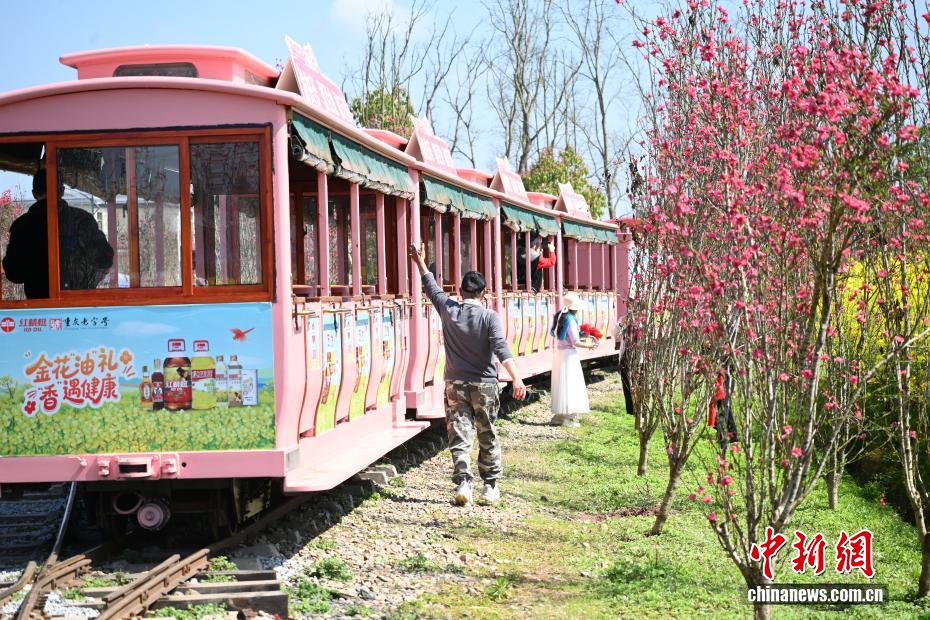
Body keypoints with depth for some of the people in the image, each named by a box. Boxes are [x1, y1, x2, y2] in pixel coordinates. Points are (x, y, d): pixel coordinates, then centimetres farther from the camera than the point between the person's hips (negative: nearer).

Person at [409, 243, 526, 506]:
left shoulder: (449, 311, 0)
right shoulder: (490, 317, -8)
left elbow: (432, 288, 18)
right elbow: (501, 348, -21)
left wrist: (421, 263, 33)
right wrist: (516, 379, -28)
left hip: (456, 385, 1)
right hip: (484, 385, -1)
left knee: (459, 436, -2)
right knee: (488, 438, 12)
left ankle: (463, 482, -19)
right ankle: (491, 487, 17)